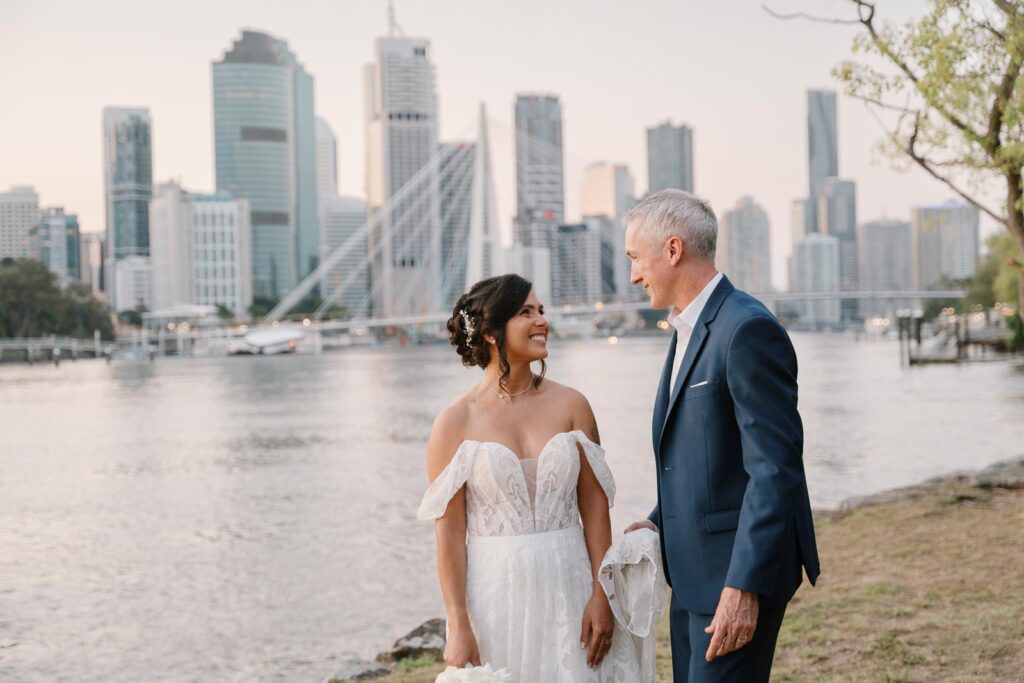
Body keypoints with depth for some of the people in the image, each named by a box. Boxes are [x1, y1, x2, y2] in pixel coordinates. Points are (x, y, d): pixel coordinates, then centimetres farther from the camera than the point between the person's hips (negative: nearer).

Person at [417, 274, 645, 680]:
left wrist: (600, 596, -4)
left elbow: (595, 508, 2)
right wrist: (458, 627, -9)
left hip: (569, 589, 2)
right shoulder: (455, 422, -5)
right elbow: (449, 531, -6)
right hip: (494, 598, -2)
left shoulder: (570, 405, 1)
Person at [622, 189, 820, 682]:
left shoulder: (748, 330, -18)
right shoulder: (688, 329, 12)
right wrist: (662, 521, 6)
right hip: (693, 569, 9)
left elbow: (775, 468, -22)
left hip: (739, 571, -9)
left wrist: (743, 587, -24)